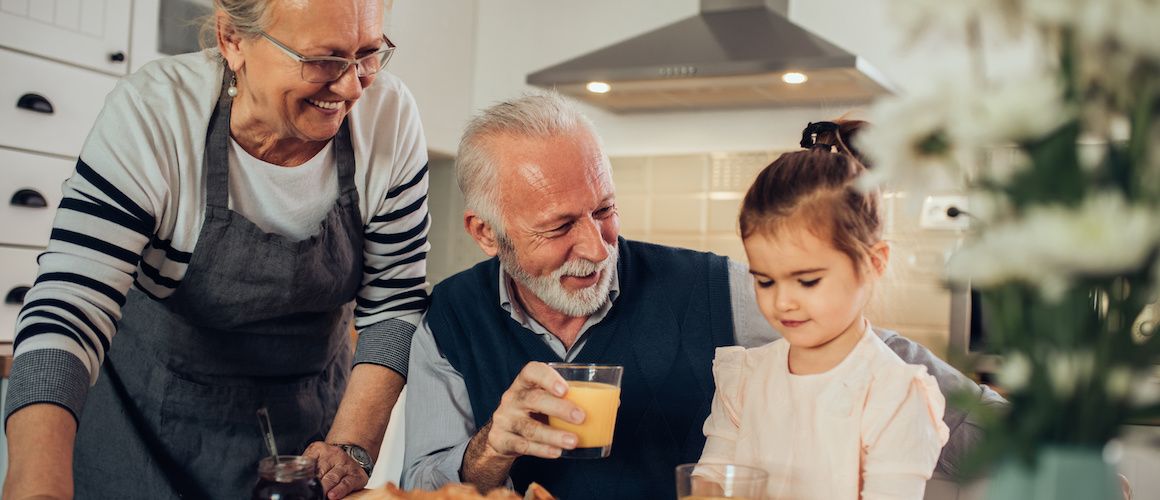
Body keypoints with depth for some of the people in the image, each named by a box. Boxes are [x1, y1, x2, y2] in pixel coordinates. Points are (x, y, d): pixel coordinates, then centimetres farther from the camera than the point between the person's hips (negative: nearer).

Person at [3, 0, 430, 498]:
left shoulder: (388, 115, -18)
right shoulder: (153, 115, -25)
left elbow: (395, 303, -12)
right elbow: (68, 311, -30)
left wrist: (350, 447, -21)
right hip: (154, 418, -1)